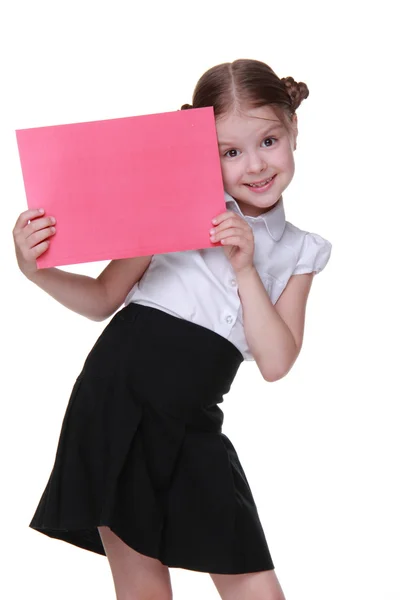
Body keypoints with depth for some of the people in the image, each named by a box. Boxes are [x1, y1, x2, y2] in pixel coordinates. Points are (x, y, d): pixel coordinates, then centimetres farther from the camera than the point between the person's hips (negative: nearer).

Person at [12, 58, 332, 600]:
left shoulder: (298, 253, 9)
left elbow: (276, 363, 1)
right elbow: (104, 297, 3)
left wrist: (246, 271, -8)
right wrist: (39, 272, -14)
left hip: (192, 427, 3)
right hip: (117, 400, -3)